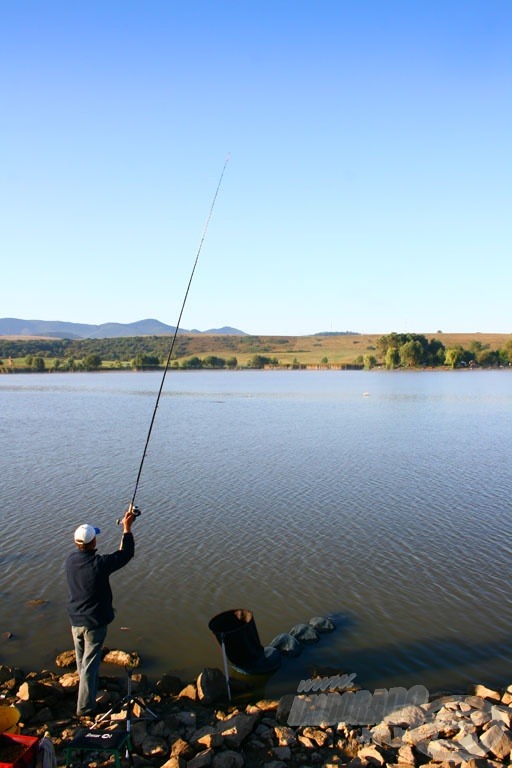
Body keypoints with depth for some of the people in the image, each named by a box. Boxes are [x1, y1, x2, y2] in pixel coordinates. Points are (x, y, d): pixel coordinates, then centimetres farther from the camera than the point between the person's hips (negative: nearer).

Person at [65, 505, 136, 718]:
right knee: (90, 664, 6)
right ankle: (85, 707, 14)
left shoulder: (71, 560, -9)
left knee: (81, 660, 25)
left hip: (75, 620, 6)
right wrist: (127, 528, -8)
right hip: (94, 622, -6)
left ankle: (89, 689, 48)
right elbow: (127, 554, -17)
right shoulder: (99, 564, -28)